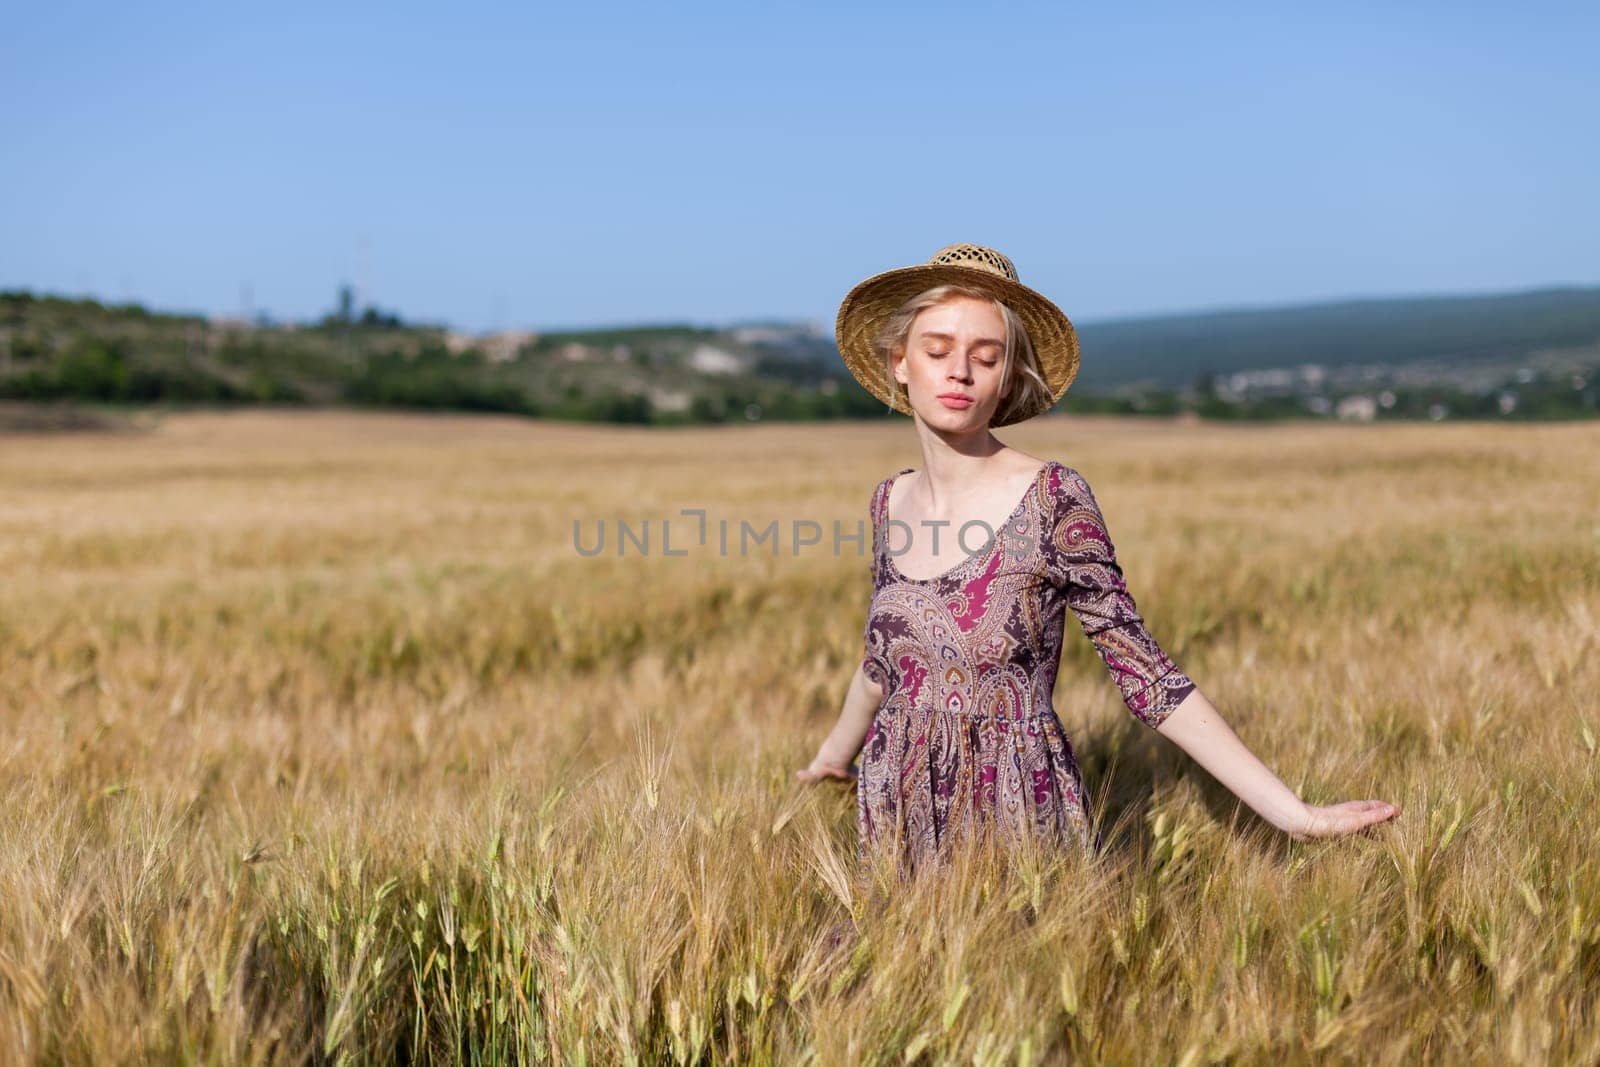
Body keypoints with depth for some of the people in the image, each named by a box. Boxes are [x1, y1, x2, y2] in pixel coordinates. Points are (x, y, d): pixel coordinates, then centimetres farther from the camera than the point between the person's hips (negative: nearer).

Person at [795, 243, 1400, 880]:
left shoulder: (1051, 497, -13)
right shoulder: (891, 500, 1)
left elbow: (1142, 672, -11)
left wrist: (1291, 812, -14)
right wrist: (833, 755, 32)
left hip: (1021, 818, -4)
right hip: (898, 821, 4)